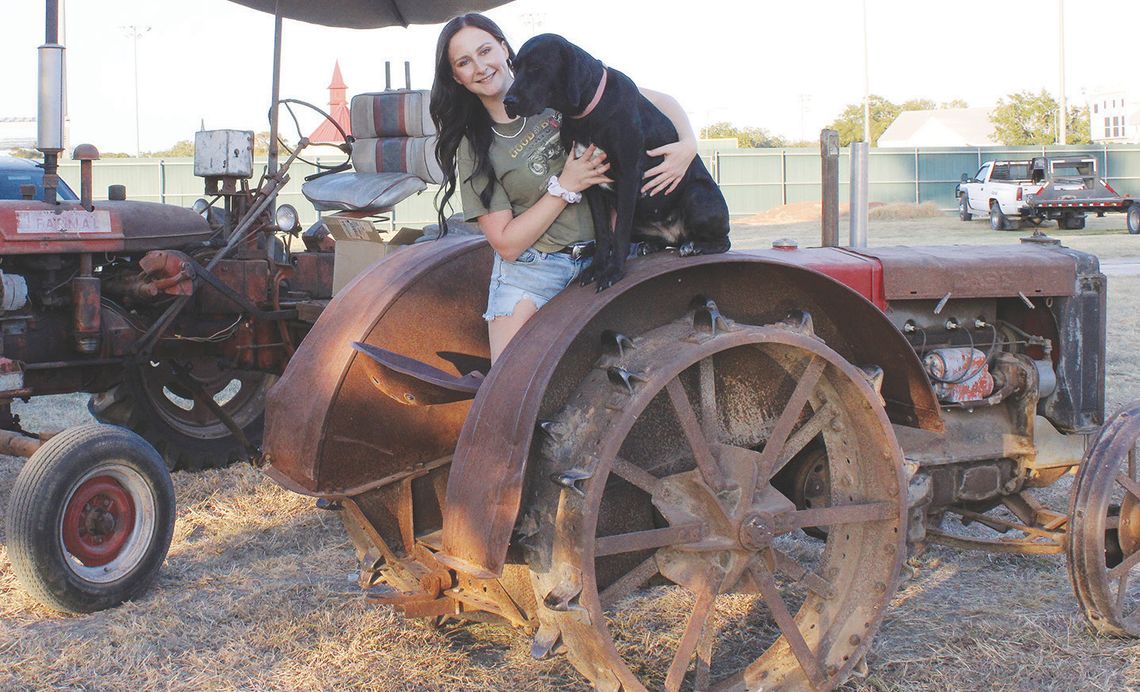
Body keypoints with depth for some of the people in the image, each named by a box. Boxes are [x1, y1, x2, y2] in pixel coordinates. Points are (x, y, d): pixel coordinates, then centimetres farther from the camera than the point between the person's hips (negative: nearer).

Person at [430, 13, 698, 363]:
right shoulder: (473, 147, 0)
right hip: (530, 272, -1)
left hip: (599, 259, 1)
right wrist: (566, 186, -13)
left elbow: (658, 101, 4)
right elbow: (506, 244, -6)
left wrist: (688, 143, -17)